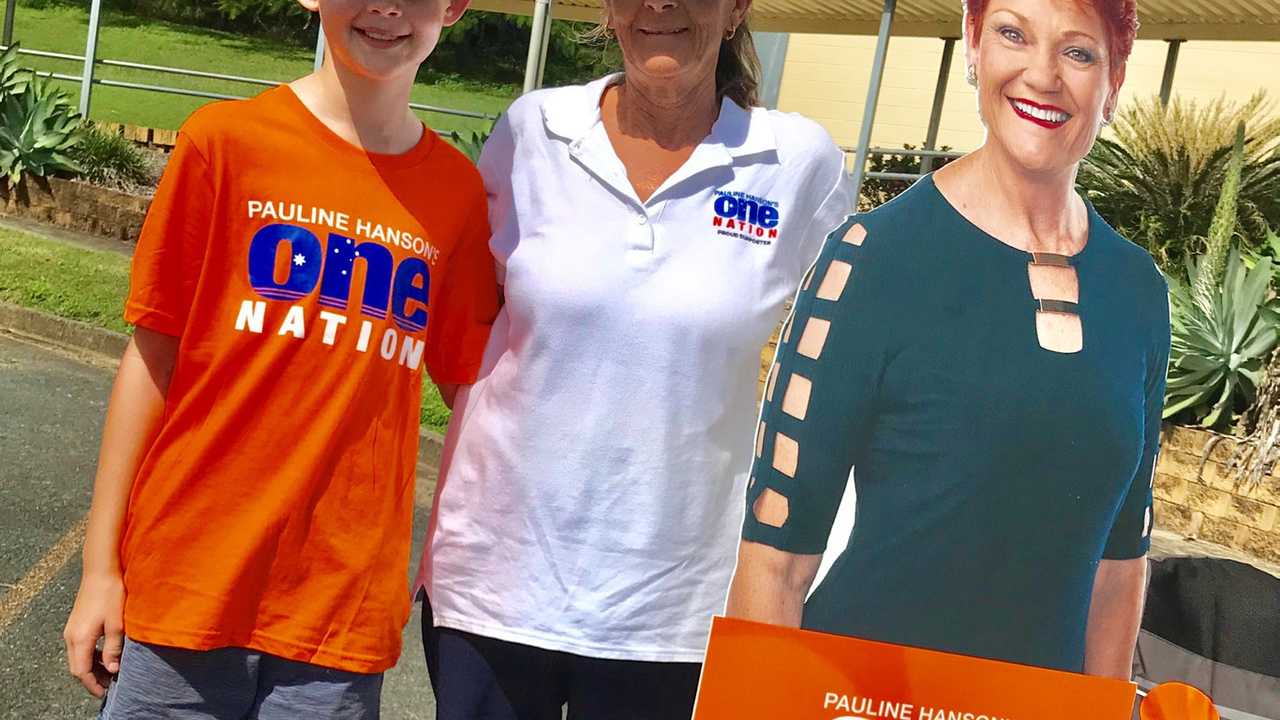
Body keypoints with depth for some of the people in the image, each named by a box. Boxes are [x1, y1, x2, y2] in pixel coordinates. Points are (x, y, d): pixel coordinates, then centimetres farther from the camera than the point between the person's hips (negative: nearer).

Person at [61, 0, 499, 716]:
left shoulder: (458, 189, 2)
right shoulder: (226, 139, -4)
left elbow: (474, 382, 7)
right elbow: (153, 354, -2)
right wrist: (101, 565, -2)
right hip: (184, 587, -1)